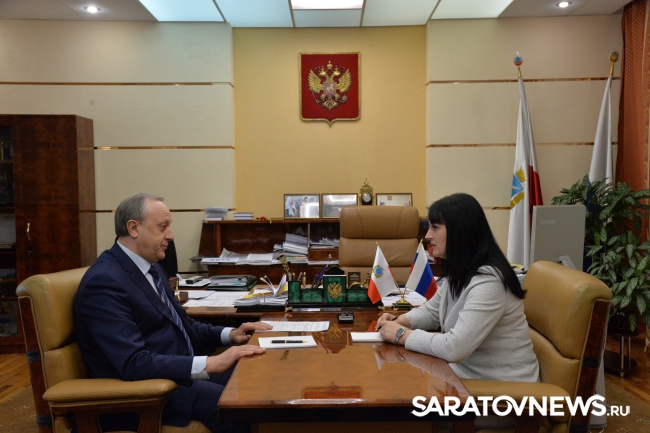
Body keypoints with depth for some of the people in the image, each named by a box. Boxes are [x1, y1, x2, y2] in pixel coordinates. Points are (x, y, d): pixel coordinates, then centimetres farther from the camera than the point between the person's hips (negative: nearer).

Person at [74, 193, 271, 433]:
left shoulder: (150, 266, 10)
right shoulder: (103, 282, -20)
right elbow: (133, 364, -27)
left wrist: (229, 334, 3)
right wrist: (211, 364, -32)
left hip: (183, 371, 9)